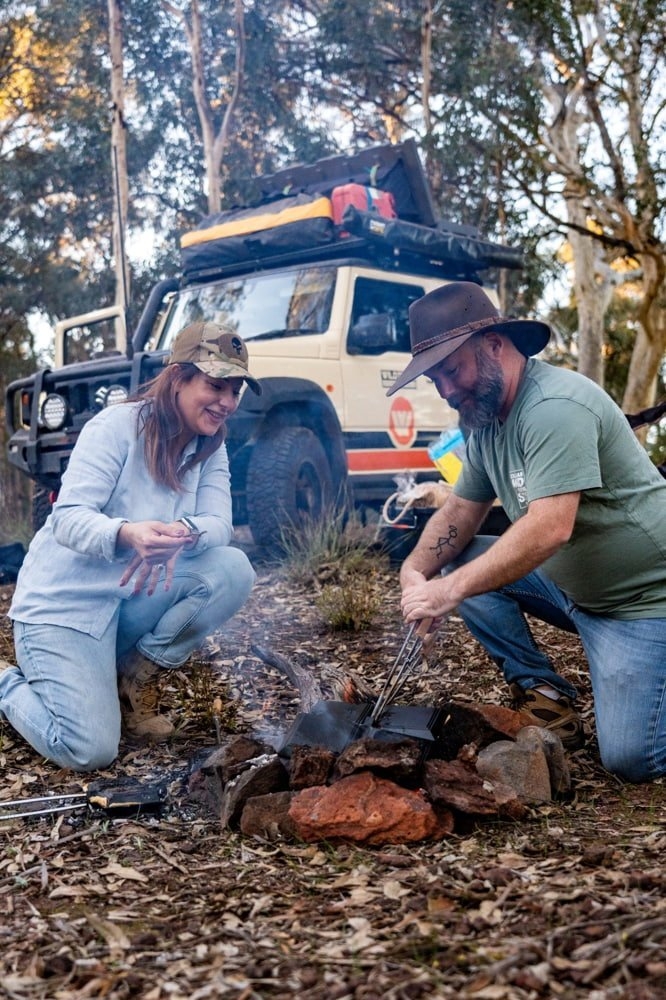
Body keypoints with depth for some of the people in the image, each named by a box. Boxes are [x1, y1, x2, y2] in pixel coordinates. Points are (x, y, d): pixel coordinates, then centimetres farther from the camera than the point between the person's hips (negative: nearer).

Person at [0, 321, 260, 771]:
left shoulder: (210, 447, 2)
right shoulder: (116, 426, -16)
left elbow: (219, 524, -10)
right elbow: (68, 518, -23)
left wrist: (185, 532, -35)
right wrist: (127, 533, -45)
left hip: (133, 599, 6)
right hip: (64, 600, -5)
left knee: (233, 570, -20)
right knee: (90, 751, -17)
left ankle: (136, 676, -1)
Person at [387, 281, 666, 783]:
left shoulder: (555, 406, -26)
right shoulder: (485, 418, 4)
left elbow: (550, 528, -34)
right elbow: (462, 510, 6)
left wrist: (452, 590, -34)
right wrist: (416, 568, -14)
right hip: (567, 585, 9)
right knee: (459, 563, -4)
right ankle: (544, 690, 5)